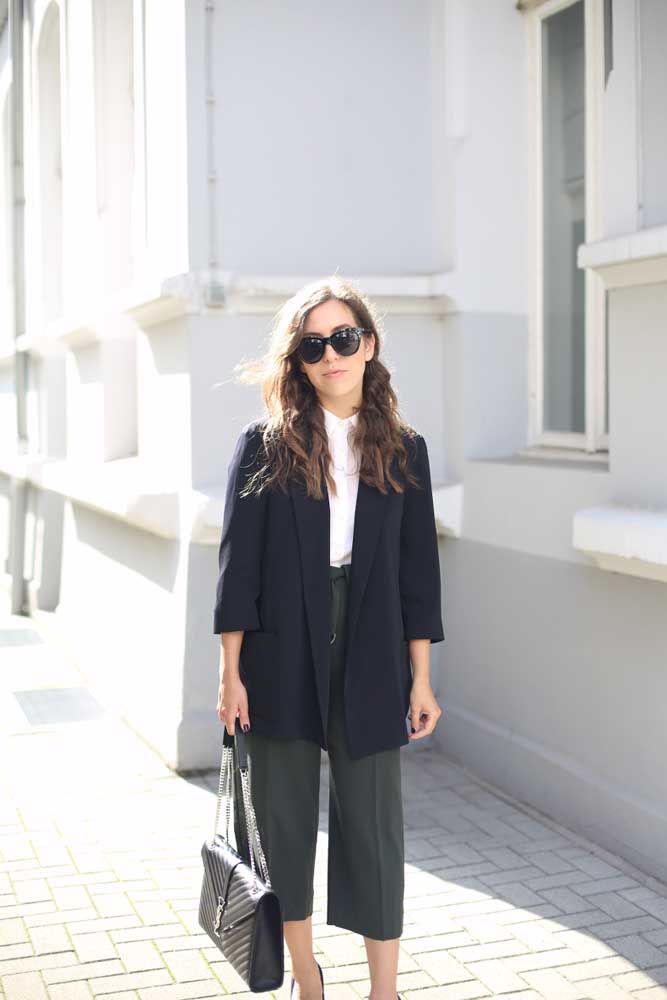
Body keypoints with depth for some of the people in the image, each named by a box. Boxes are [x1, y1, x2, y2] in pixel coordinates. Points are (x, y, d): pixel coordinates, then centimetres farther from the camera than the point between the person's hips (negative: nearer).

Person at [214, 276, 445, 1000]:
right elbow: (238, 562, -2)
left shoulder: (404, 451, 5)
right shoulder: (264, 445, 0)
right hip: (281, 662, 0)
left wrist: (421, 679, 3)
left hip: (368, 667, 1)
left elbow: (418, 569, 5)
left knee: (374, 827, 4)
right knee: (285, 822, 10)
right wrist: (231, 673, -6)